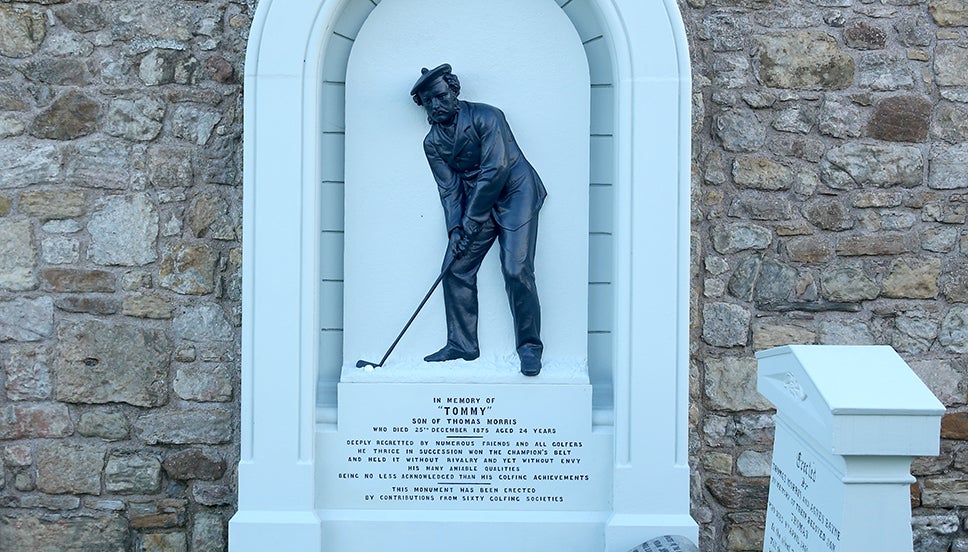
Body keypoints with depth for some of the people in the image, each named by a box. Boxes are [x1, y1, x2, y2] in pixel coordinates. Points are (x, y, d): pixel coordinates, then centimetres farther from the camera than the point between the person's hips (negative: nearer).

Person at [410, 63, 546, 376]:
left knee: (516, 270, -16)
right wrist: (455, 229, -14)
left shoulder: (486, 117, -13)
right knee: (455, 268, -2)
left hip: (515, 193, -6)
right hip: (476, 203, 6)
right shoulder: (433, 143, 6)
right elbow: (449, 189, 2)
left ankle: (529, 347, -5)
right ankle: (461, 344, 11)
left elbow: (496, 169, -19)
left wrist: (472, 219, -19)